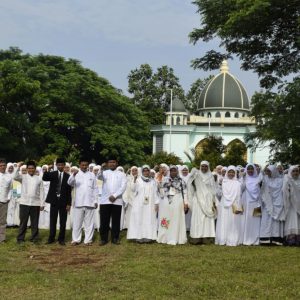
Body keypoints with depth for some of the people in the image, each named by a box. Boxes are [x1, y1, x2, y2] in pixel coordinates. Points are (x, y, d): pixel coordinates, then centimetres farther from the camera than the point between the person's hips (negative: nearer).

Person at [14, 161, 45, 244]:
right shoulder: (23, 177, 6)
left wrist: (42, 204, 1)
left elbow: (41, 192, 5)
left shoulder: (39, 179, 6)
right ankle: (20, 238, 11)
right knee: (23, 222, 4)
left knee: (35, 222, 6)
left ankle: (34, 238, 15)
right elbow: (15, 177, -14)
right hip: (24, 203, 0)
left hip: (35, 204, 1)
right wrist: (18, 167, -19)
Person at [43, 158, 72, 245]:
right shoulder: (52, 174, 4)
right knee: (52, 221, 7)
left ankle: (61, 239, 14)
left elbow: (69, 191, 1)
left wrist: (69, 203, -3)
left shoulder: (67, 176, 1)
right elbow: (44, 178, -15)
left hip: (63, 201, 0)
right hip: (54, 200, 0)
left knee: (63, 222, 4)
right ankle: (51, 238, 17)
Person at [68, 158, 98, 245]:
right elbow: (70, 183, -14)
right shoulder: (76, 174, 4)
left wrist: (95, 200, 5)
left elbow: (95, 188, 12)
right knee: (77, 222, 2)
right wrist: (73, 175, -34)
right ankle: (76, 239, 9)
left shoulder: (92, 175, 11)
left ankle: (88, 239, 9)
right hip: (78, 202, -1)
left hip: (90, 202, 1)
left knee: (89, 222, 4)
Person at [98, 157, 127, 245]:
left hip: (117, 201, 0)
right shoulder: (104, 173, 9)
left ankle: (115, 238, 13)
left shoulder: (122, 174, 10)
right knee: (104, 221, 2)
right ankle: (103, 238, 10)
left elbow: (123, 187, 0)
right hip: (105, 201, 0)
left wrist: (114, 196, -12)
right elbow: (99, 177, -15)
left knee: (116, 221, 4)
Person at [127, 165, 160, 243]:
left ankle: (148, 236, 2)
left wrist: (156, 203, 2)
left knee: (149, 220, 0)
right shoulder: (138, 180, 3)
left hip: (150, 205, 2)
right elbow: (133, 189, -8)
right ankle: (139, 237, -2)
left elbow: (156, 193, 9)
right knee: (139, 219, -4)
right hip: (139, 204, -2)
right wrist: (134, 180, -20)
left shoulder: (153, 181, 11)